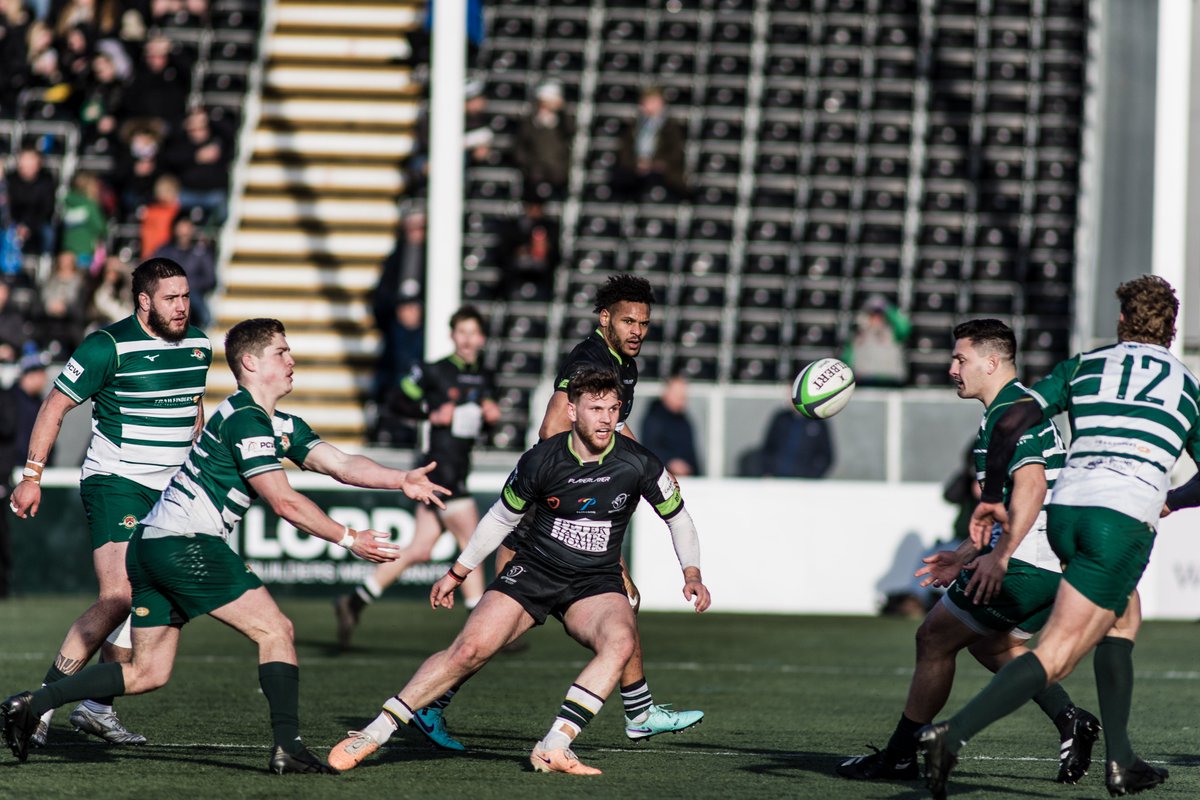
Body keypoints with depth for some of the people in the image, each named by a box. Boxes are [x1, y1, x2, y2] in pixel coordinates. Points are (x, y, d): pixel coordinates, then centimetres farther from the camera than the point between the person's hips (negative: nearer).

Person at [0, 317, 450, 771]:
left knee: (147, 674, 10)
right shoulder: (245, 420, -13)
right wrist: (348, 539, -13)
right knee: (275, 630, -8)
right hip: (186, 544, -10)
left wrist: (401, 480, -1)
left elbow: (341, 464, 13)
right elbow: (284, 502, -17)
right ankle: (287, 748, -13)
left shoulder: (282, 426, 18)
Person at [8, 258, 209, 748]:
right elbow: (55, 407, -6)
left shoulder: (198, 346, 7)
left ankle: (97, 708, 13)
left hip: (168, 492, 7)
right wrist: (32, 475, -9)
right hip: (114, 483, -7)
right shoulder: (108, 347, -13)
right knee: (118, 598, -19)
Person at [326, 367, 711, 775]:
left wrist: (691, 574, -6)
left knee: (621, 641, -33)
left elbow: (678, 516, 8)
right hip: (533, 573, 0)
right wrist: (457, 573, 13)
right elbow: (501, 518, 8)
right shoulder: (540, 461, -10)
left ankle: (552, 749, -34)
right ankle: (373, 733, -6)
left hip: (596, 584, 0)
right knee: (468, 650, -17)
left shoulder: (638, 464, -10)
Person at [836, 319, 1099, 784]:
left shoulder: (1008, 411, -13)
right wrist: (966, 554, 25)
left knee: (934, 639, 1)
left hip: (1023, 567, -10)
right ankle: (1069, 720, 9)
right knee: (993, 644, 27)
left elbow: (1031, 484, -27)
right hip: (1055, 567, 10)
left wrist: (999, 556, -29)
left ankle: (901, 756, 8)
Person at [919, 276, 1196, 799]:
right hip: (1125, 517, -4)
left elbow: (1011, 421, 6)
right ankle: (952, 736, -28)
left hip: (1065, 510, 4)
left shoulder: (1084, 365, 18)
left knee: (1124, 618, 29)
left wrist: (991, 496, 13)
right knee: (1055, 657, -9)